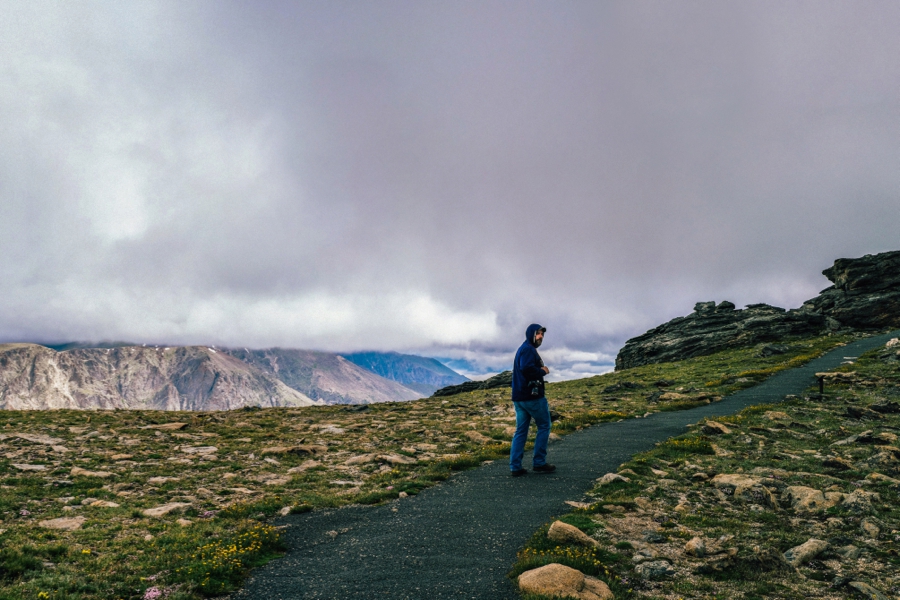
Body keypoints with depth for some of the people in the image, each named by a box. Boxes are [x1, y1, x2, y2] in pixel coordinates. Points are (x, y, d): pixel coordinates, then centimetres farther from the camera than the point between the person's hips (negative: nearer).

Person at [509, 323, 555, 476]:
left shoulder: (523, 349, 19)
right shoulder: (528, 349, -13)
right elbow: (527, 368, -27)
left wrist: (541, 370, 2)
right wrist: (543, 371, -12)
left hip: (519, 397, 9)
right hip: (532, 396, -9)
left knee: (520, 431, 8)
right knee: (544, 426, 5)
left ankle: (515, 467, 6)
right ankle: (539, 463, 8)